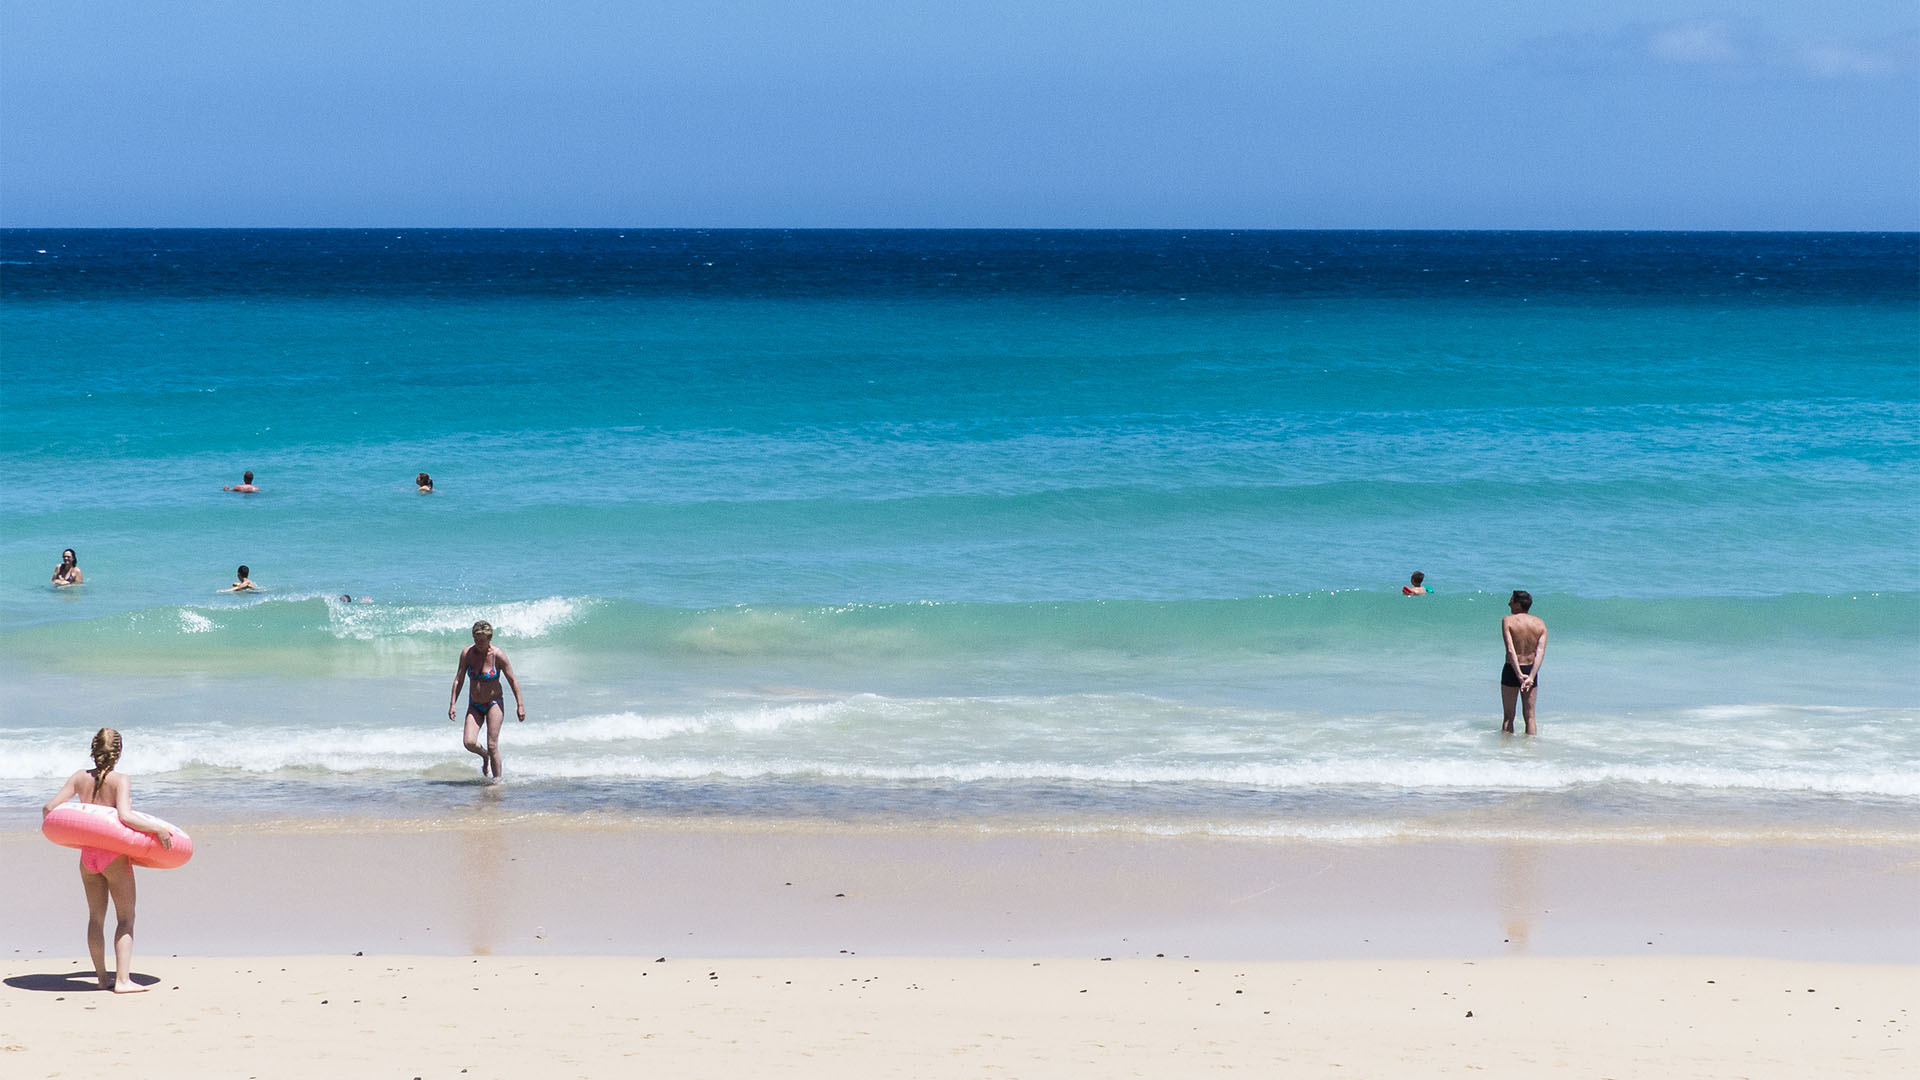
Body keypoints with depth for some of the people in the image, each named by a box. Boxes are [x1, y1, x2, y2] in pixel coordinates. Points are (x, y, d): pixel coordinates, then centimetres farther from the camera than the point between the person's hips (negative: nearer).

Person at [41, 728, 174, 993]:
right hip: (114, 853, -5)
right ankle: (122, 979, -7)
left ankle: (102, 976, 20)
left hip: (88, 854, 5)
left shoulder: (80, 778, 2)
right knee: (125, 918, 1)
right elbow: (124, 817, -26)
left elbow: (49, 808, 1)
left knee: (96, 917, 15)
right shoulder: (119, 780, -13)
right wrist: (158, 829, -21)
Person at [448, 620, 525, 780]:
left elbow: (513, 681, -7)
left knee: (492, 746, -9)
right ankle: (485, 756, 22)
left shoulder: (498, 655, -14)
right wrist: (452, 704, -4)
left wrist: (520, 705, -8)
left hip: (494, 704, -3)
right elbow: (458, 680, 1)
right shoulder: (467, 653, -6)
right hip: (474, 706, 3)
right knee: (469, 742, -12)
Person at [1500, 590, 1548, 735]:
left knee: (1508, 716, 7)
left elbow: (1510, 650, -20)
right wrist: (1531, 677, -16)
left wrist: (1519, 674, -22)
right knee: (1530, 716, 10)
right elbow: (1540, 652, -10)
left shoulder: (1508, 621, -10)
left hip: (1512, 669, -3)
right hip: (1531, 669, 3)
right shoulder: (1540, 624, 0)